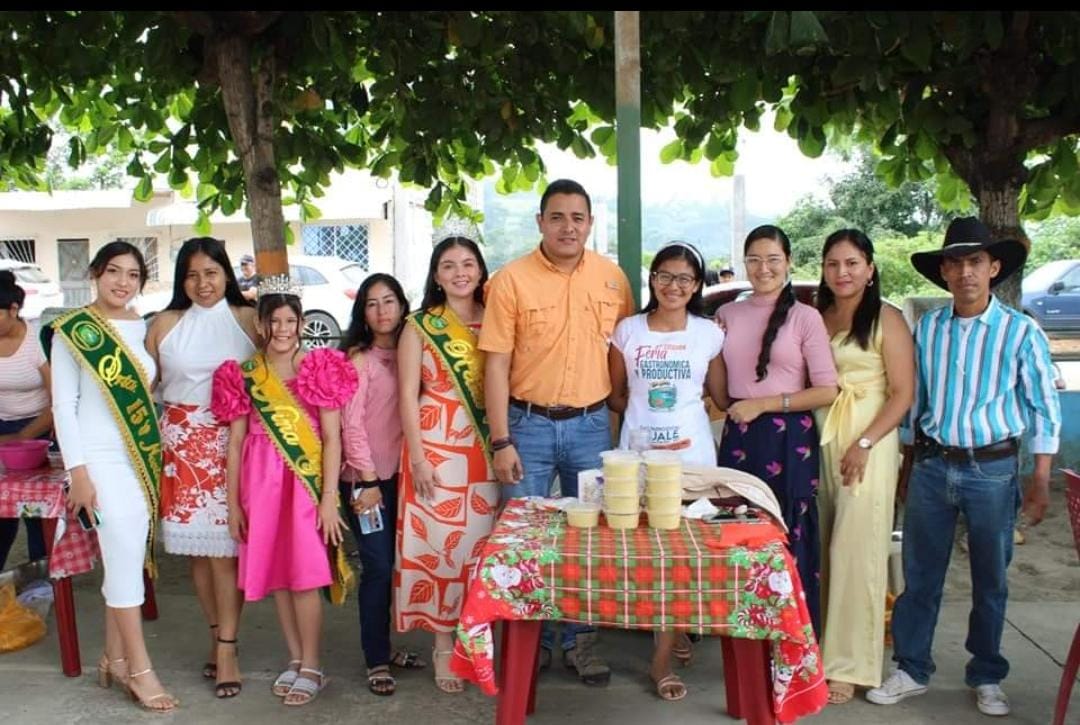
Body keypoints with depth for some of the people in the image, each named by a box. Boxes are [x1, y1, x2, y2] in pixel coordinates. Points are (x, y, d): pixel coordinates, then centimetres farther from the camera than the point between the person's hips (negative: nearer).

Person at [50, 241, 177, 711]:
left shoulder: (143, 328, 8)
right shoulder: (72, 331, -6)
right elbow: (63, 406, -7)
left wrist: (160, 455, 10)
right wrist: (77, 471, -13)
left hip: (143, 458, 5)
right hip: (101, 460, -5)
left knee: (126, 558, 10)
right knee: (126, 560, -6)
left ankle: (114, 659, 23)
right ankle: (139, 670, 5)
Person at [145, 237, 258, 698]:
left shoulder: (248, 319, 3)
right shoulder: (165, 324, 8)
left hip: (234, 442, -2)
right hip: (182, 443, 3)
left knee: (225, 544, -5)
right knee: (195, 544, 6)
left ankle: (226, 647, 1)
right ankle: (218, 634, 22)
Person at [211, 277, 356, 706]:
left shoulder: (320, 369, -2)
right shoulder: (243, 376, 6)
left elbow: (332, 438, -4)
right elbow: (235, 441, 7)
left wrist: (329, 497, -9)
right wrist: (233, 502, 5)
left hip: (305, 479, -3)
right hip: (261, 481, 3)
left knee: (304, 576, -2)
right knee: (276, 575, 10)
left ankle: (311, 668, 11)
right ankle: (295, 660, 25)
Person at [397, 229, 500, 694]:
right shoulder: (420, 326, 1)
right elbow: (408, 396, -2)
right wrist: (417, 457, -9)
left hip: (486, 447, 2)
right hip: (437, 446, -2)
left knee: (483, 543, 6)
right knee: (440, 542, 1)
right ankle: (444, 644, 15)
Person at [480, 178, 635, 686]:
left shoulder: (613, 278, 2)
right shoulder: (511, 280, -6)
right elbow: (496, 365, -7)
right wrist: (501, 442, -11)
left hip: (592, 424, 2)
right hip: (528, 424, -2)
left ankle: (580, 640, 26)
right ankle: (531, 640, 23)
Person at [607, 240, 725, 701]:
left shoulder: (708, 333, 1)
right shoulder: (627, 331, 2)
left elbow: (721, 396, 9)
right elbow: (615, 396, 9)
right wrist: (646, 412, 0)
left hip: (692, 452, 0)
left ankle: (662, 657, 8)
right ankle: (673, 630, 30)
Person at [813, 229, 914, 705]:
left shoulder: (886, 320, -4)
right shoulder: (815, 319, 11)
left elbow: (903, 394, -9)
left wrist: (864, 444, -17)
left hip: (867, 444, -5)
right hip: (817, 442, 5)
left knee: (854, 552, -5)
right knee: (820, 549, 7)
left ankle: (847, 665, 2)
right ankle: (819, 648, 19)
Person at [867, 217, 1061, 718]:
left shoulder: (1021, 332, -6)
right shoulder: (927, 328, 2)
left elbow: (1045, 410, -2)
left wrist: (1040, 482, -4)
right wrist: (907, 463, 12)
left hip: (993, 470, -2)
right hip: (932, 466, 2)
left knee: (990, 581, 11)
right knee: (919, 576, 9)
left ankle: (986, 678, 28)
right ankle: (911, 670, 23)